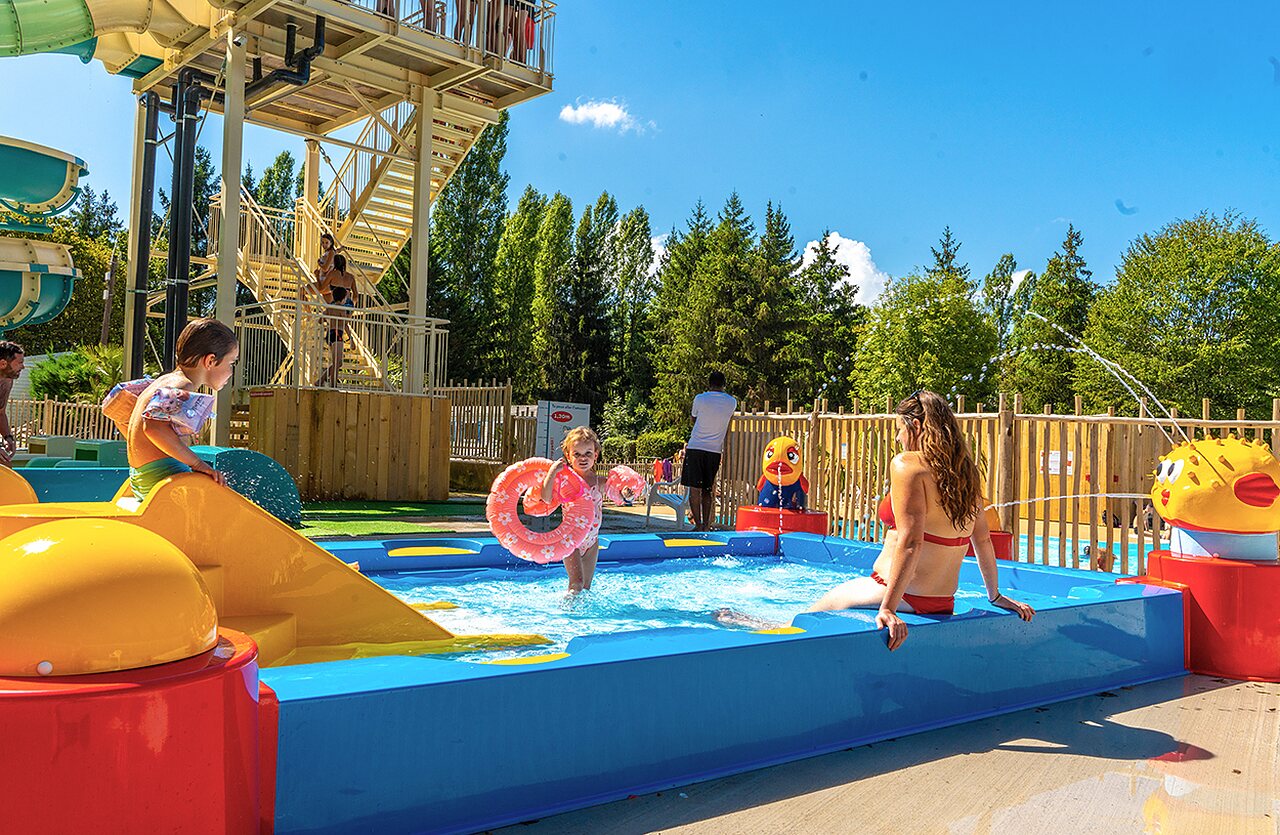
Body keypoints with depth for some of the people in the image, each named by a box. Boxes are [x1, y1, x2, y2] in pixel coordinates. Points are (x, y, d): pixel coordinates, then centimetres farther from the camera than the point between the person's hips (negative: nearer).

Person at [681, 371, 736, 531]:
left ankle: (698, 525, -4)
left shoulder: (700, 399, -5)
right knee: (708, 490, 11)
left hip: (695, 448, -3)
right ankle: (706, 525, 9)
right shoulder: (732, 402, 2)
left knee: (694, 488, 0)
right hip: (715, 450, 3)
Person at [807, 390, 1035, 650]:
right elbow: (983, 540, 15)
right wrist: (995, 596, 27)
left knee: (811, 617, 10)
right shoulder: (965, 470, 7)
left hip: (905, 599, -8)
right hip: (942, 605, 8)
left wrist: (888, 608, -25)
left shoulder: (907, 464, -15)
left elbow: (911, 542, -24)